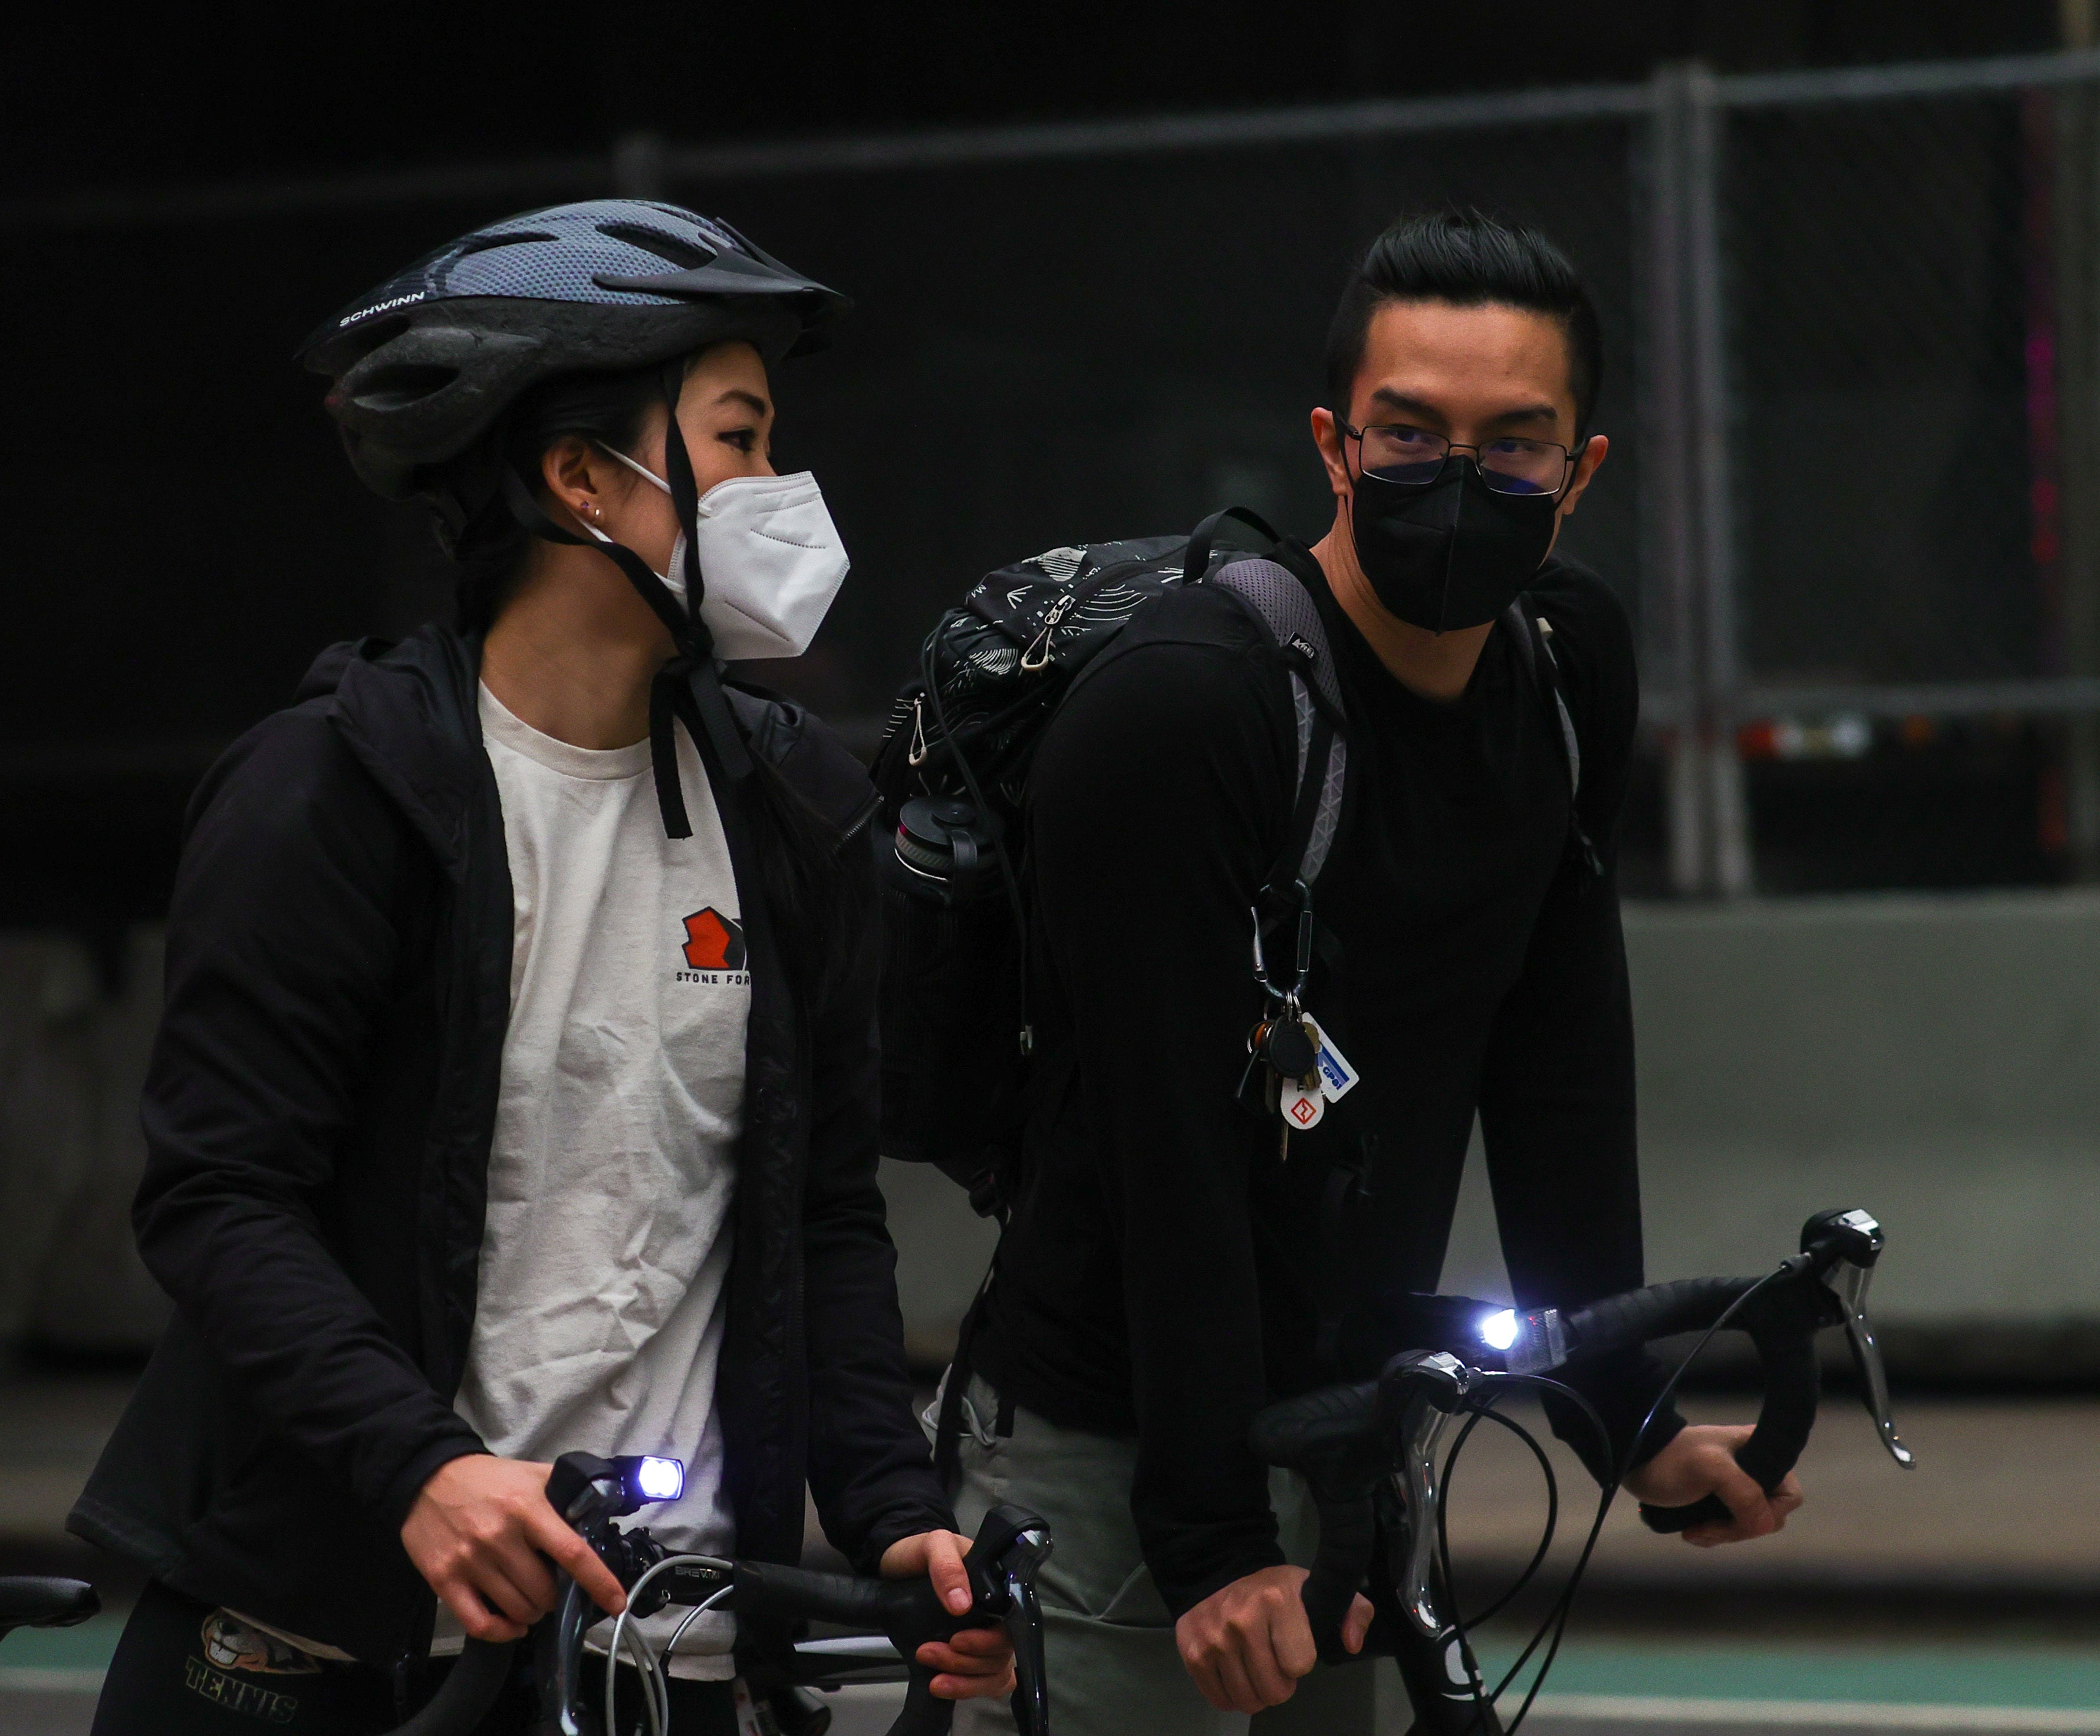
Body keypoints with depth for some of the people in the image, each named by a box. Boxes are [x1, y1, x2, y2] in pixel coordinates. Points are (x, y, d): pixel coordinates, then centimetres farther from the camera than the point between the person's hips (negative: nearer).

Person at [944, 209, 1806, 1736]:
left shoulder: (1576, 667, 2)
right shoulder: (1181, 706, -21)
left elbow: (1559, 1065, 8)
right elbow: (1170, 1154, -23)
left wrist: (1629, 1421, 5)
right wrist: (1215, 1547, -24)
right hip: (1121, 1459, -7)